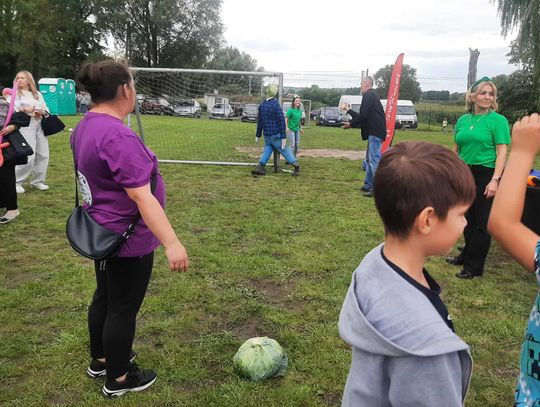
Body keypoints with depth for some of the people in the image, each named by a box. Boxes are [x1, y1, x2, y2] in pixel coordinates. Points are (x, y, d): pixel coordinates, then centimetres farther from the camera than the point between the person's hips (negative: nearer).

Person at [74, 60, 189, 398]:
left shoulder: (87, 126, 3)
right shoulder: (118, 136, -28)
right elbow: (140, 195, -33)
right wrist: (171, 243, -34)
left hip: (103, 232, 10)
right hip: (128, 239, -10)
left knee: (105, 298, 24)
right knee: (123, 308, 7)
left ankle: (101, 359, 43)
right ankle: (118, 379, 26)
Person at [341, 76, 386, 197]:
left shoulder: (368, 95, -11)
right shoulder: (372, 95, 21)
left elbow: (362, 116, -18)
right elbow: (364, 116, 23)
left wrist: (351, 124, -3)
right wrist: (349, 110, 29)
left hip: (375, 132, -11)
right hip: (375, 131, 11)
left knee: (375, 160, -10)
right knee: (370, 159, 17)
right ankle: (368, 186, 24)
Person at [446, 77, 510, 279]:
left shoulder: (498, 120, -7)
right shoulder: (462, 120, 8)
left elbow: (502, 152, -12)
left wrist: (495, 180, -20)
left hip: (486, 174, -5)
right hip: (465, 173, 5)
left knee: (482, 222, 1)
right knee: (467, 219, 16)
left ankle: (474, 267, 10)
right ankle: (467, 255, 32)